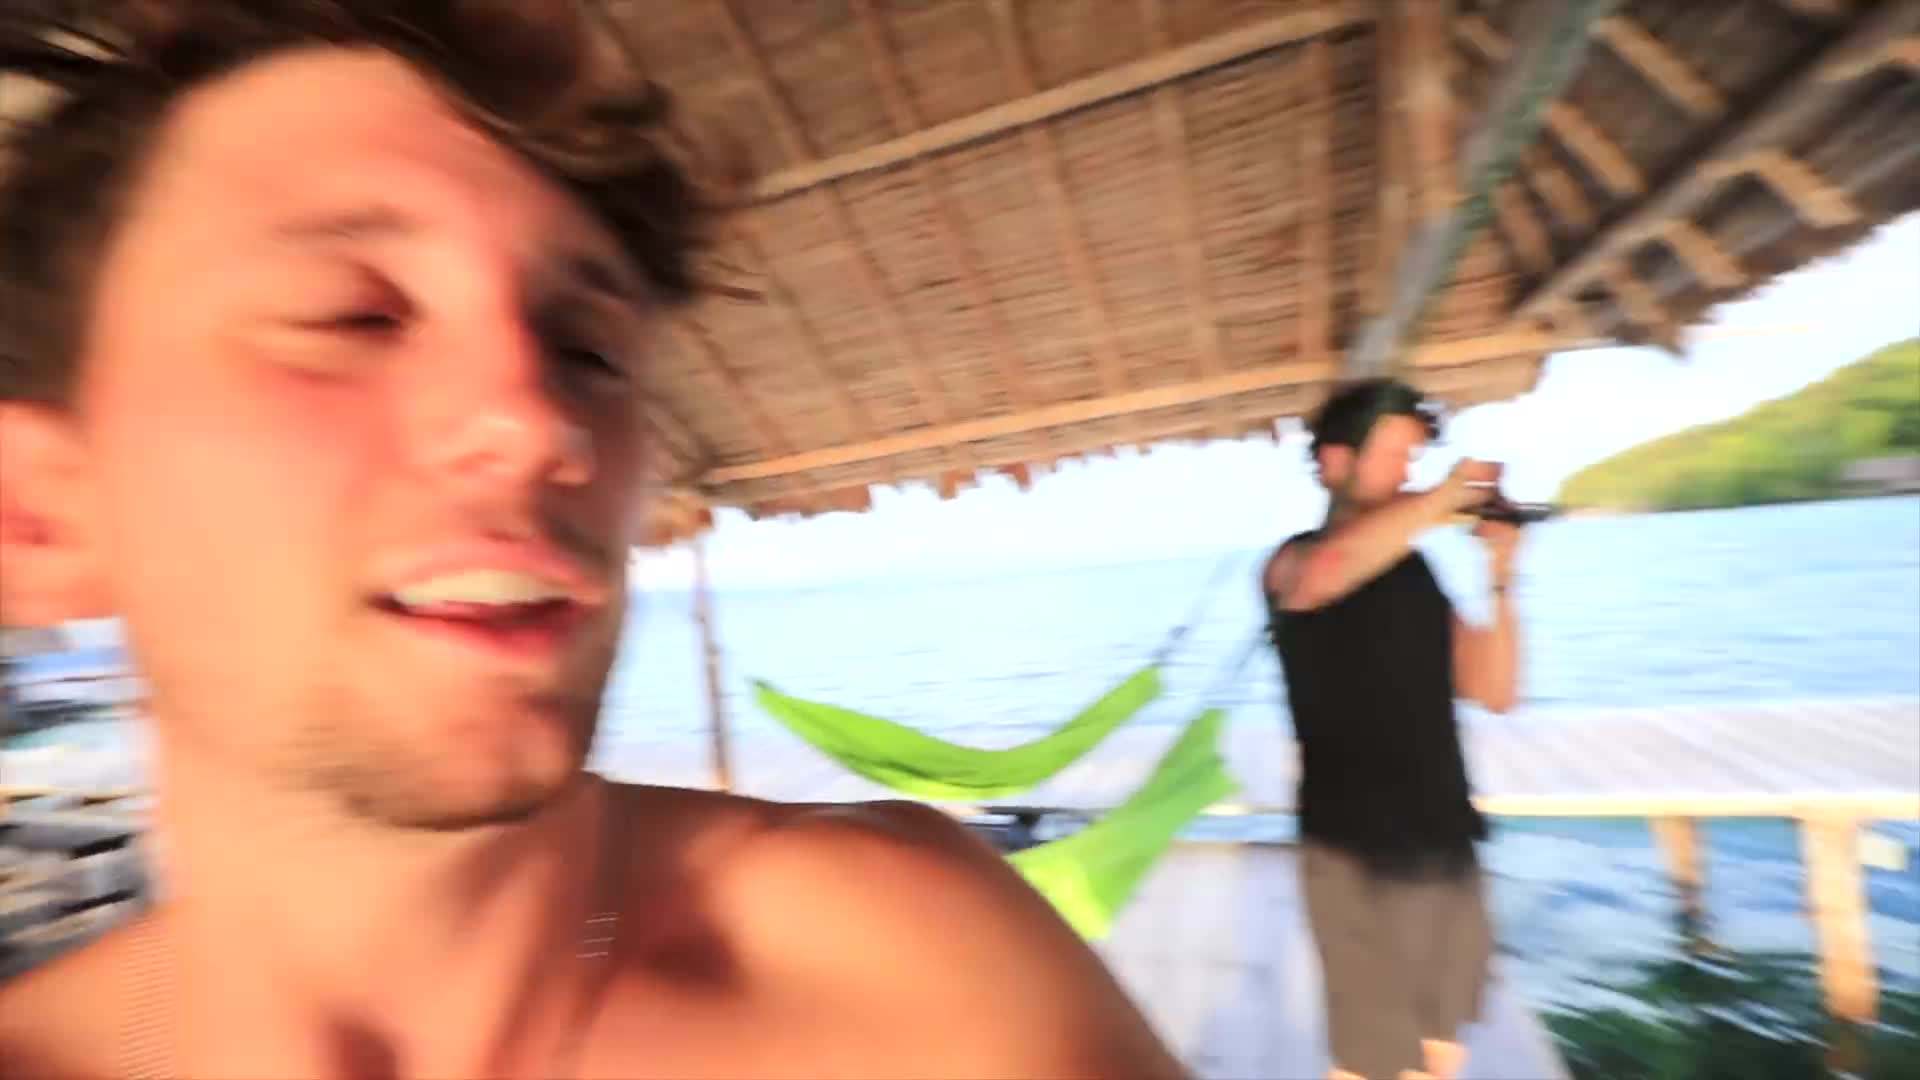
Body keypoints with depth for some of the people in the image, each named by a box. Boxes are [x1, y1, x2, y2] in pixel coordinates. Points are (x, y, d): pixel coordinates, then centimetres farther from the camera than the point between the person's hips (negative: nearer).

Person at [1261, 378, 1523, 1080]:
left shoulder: (1412, 568, 9)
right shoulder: (1294, 564, -10)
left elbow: (1492, 691, 7)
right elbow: (1336, 568, -36)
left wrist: (1501, 580, -4)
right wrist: (1446, 495, -21)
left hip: (1444, 844, 6)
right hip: (1359, 852, -6)